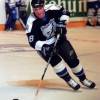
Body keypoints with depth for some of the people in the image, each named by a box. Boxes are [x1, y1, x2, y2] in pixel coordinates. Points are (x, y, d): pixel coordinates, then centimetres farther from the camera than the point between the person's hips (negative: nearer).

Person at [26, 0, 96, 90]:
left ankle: (83, 79, 22)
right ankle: (69, 80, -6)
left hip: (59, 39, 3)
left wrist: (62, 22, -20)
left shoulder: (51, 10, -21)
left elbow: (65, 13, -2)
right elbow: (32, 42, -28)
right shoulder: (32, 22, -27)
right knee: (55, 60, -25)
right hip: (44, 44, -3)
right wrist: (44, 47, -42)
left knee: (72, 58, 1)